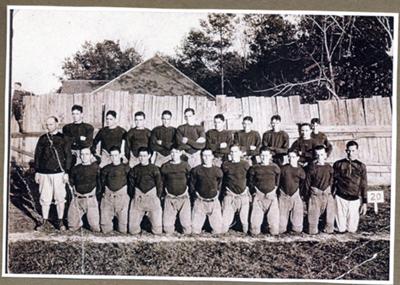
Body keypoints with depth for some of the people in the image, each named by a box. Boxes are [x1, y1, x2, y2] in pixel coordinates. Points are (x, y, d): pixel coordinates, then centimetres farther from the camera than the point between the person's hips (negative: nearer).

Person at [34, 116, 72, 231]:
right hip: (44, 173, 3)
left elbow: (68, 156, 0)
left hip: (58, 173, -3)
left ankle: (60, 221, 14)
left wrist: (66, 172, -6)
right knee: (44, 198, 5)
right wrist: (37, 172, 10)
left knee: (60, 198, 2)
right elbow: (37, 155, 14)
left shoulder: (62, 138, 0)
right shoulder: (43, 138, 9)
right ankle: (45, 222, 16)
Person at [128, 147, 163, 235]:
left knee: (158, 231, -4)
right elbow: (131, 184, 14)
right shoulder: (135, 169, 10)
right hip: (138, 198, 1)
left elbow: (159, 184, 6)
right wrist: (134, 195, 5)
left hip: (152, 197, -1)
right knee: (133, 230, -1)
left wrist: (157, 197, 0)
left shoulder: (154, 169, 5)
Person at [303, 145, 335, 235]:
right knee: (313, 214, 2)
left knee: (330, 213, 10)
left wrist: (330, 192, 9)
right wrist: (306, 195, -1)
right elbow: (307, 182, -2)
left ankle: (329, 230, 27)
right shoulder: (311, 168, -7)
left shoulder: (329, 168, 3)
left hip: (327, 193, 3)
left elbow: (331, 181, 12)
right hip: (315, 194, -3)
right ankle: (313, 231, 15)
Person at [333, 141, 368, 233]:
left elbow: (364, 185, 5)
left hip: (355, 199, 0)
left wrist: (364, 202, 2)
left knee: (352, 228, 3)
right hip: (340, 198, 0)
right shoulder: (338, 164, 4)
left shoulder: (361, 166, 4)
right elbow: (333, 181, 9)